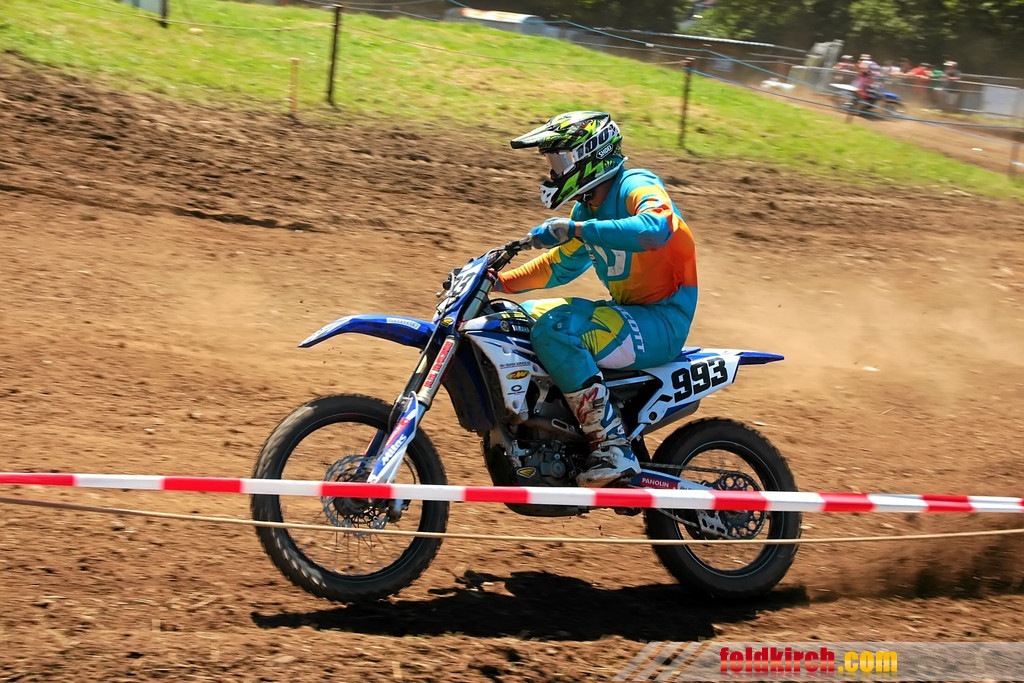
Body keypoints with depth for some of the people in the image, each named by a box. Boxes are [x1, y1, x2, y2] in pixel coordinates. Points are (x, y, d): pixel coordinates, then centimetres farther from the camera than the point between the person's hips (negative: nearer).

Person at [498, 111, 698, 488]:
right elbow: (562, 266, 26)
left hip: (662, 322, -10)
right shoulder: (587, 209, 14)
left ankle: (613, 448, -29)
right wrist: (501, 282, 13)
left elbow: (656, 227, -37)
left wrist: (577, 230, -39)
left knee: (553, 328, -30)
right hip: (629, 312, 10)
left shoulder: (636, 186, -14)